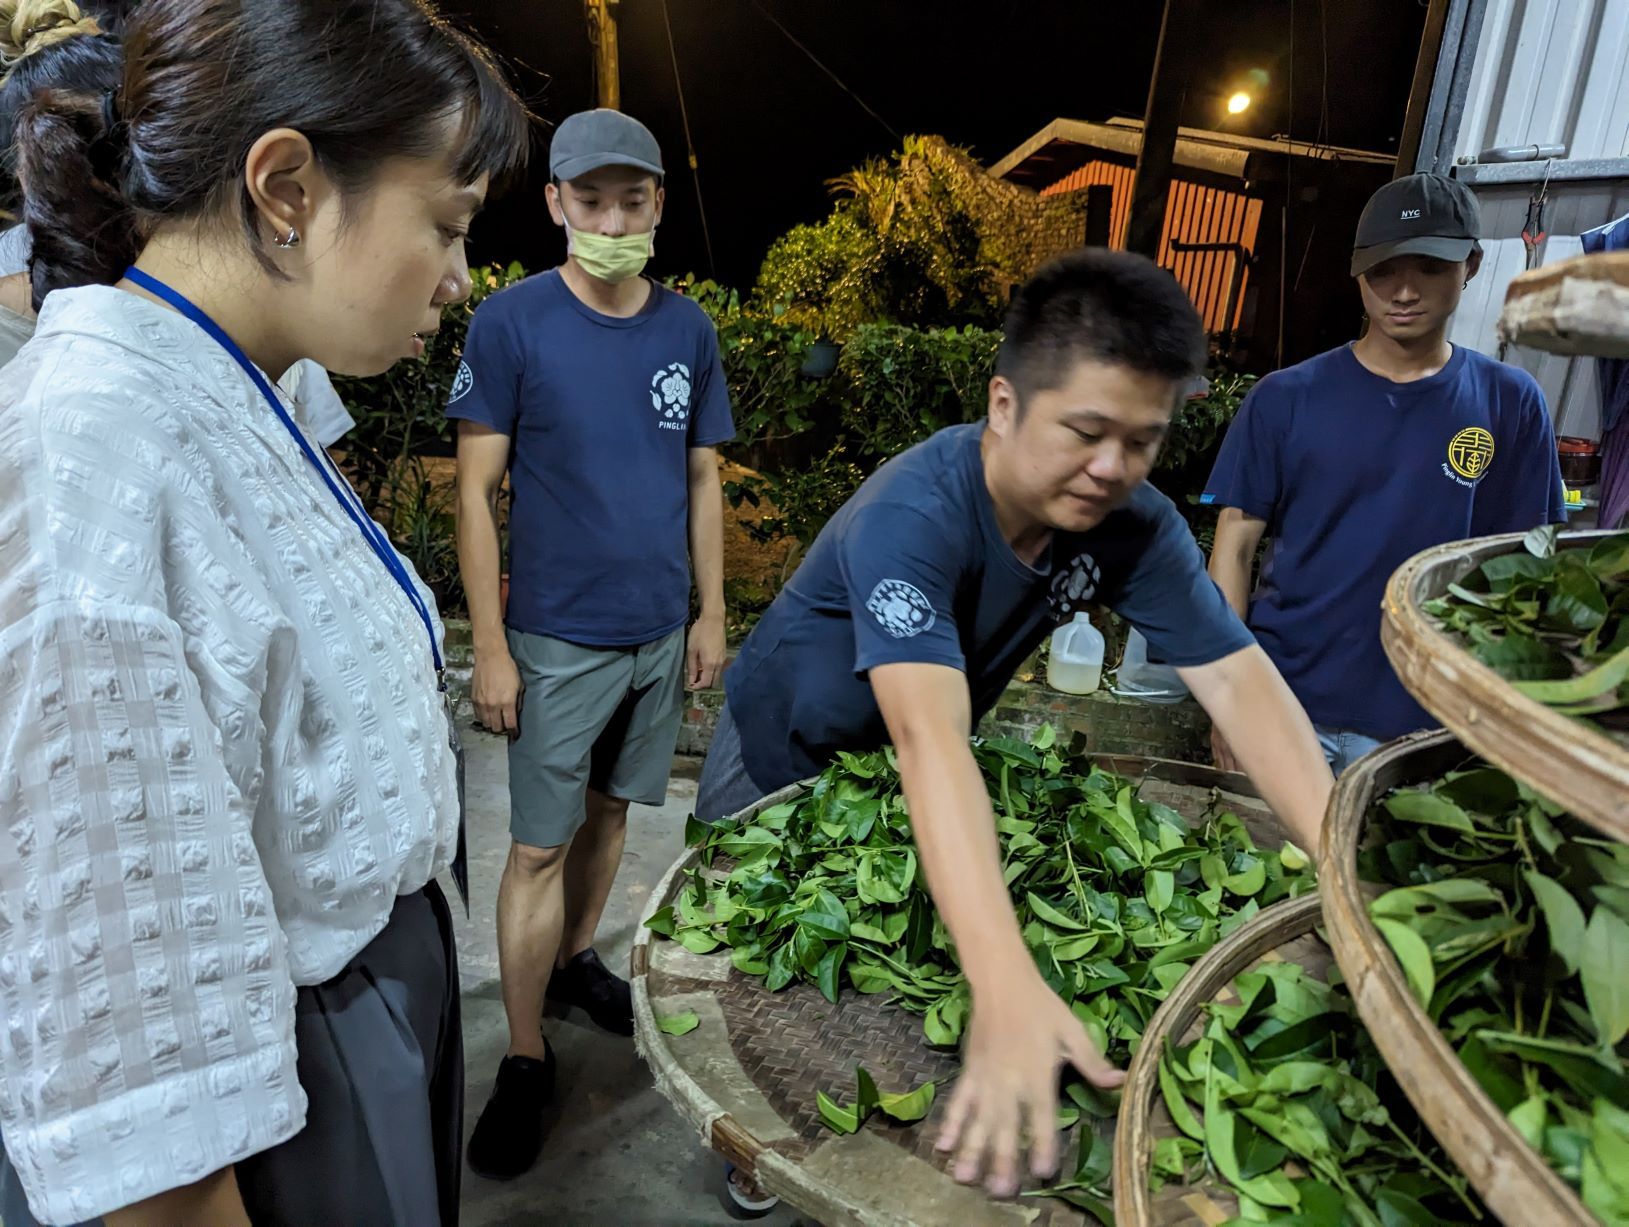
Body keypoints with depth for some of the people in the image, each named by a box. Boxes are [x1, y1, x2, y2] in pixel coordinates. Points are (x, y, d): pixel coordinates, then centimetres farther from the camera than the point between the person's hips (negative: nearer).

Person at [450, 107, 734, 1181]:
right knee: (540, 846, 2)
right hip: (559, 638, -4)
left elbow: (703, 480, 10)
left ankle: (576, 960, 40)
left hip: (662, 631, 4)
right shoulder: (511, 323, -9)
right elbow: (476, 491, -8)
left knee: (610, 810, 18)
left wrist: (711, 616, 8)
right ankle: (527, 1059, 17)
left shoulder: (689, 330, 3)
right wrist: (490, 648, -10)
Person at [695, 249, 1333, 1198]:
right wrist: (1007, 990, -60)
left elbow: (1240, 682, -26)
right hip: (784, 760, -4)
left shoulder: (1135, 525, -21)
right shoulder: (913, 515, -39)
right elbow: (928, 734, -51)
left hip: (919, 779, 5)